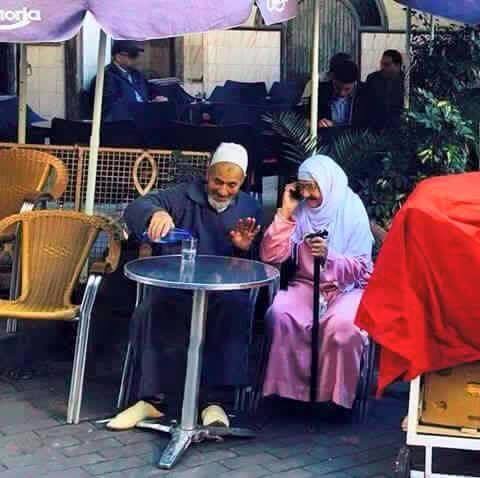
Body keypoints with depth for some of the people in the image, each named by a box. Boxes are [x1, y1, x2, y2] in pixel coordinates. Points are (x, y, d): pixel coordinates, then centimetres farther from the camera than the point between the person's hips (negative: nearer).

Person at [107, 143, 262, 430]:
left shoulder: (251, 209, 14)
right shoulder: (185, 196, 7)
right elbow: (135, 209, -9)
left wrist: (245, 249, -13)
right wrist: (157, 213, -33)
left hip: (226, 290, 1)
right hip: (178, 286, 0)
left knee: (235, 311, -34)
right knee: (151, 312, -32)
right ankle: (150, 398, -23)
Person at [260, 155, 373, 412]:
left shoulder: (352, 211, -7)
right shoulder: (301, 210, 2)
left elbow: (360, 268, -11)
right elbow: (271, 256, -3)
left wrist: (329, 256, -29)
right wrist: (286, 213, -10)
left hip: (347, 288, -3)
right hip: (307, 285, 3)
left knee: (340, 325, -35)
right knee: (279, 314, -28)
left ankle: (336, 394, -15)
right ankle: (290, 388, -15)